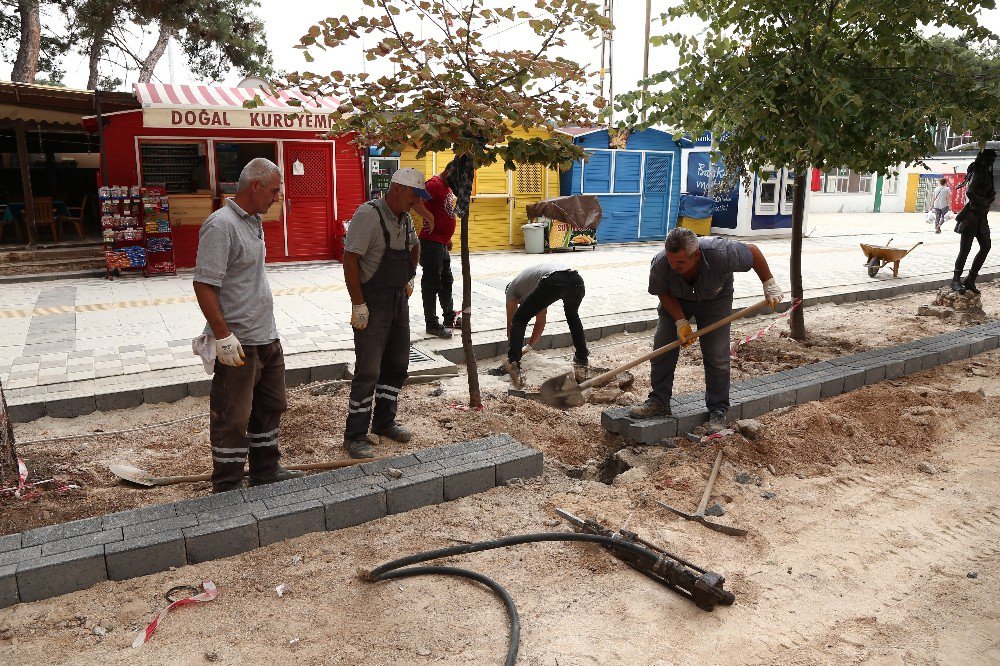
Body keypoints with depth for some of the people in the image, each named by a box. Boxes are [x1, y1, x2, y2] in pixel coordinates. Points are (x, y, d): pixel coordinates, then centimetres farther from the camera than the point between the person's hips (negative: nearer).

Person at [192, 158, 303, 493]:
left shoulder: (253, 220, 12)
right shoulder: (221, 225, -18)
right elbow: (204, 285, -22)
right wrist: (223, 336, -24)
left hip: (267, 338, 10)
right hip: (238, 343, -10)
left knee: (270, 407, 20)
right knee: (233, 418, 2)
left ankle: (265, 471, 36)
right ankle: (227, 488, 16)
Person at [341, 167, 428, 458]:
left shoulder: (405, 218, 10)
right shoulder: (368, 214, -16)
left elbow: (414, 248, 31)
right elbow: (350, 259, -21)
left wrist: (410, 278, 21)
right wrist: (358, 304, -22)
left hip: (399, 300, 8)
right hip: (372, 303, -8)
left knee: (397, 365, 14)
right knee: (368, 370, -6)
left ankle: (384, 422, 29)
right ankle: (355, 436, 5)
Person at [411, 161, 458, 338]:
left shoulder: (448, 186, 15)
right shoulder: (435, 184, -16)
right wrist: (430, 219, -27)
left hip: (442, 244, 10)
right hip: (431, 244, -10)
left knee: (446, 282, 18)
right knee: (431, 284, -2)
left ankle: (449, 318, 31)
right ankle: (432, 324, 5)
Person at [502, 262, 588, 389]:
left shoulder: (512, 288, 30)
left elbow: (510, 323, 31)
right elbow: (541, 322, 48)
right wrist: (528, 347, 55)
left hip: (553, 282, -6)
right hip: (577, 280, 6)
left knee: (519, 320, 8)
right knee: (572, 316, 37)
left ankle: (513, 362, -9)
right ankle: (582, 358, 39)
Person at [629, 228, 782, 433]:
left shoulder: (721, 253, -40)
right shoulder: (659, 265, -35)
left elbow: (752, 251, -20)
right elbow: (664, 293, -14)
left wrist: (769, 284, -13)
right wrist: (681, 322, -23)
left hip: (714, 301, -1)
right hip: (676, 300, 2)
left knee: (717, 357, -6)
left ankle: (718, 410, 9)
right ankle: (659, 401, 11)